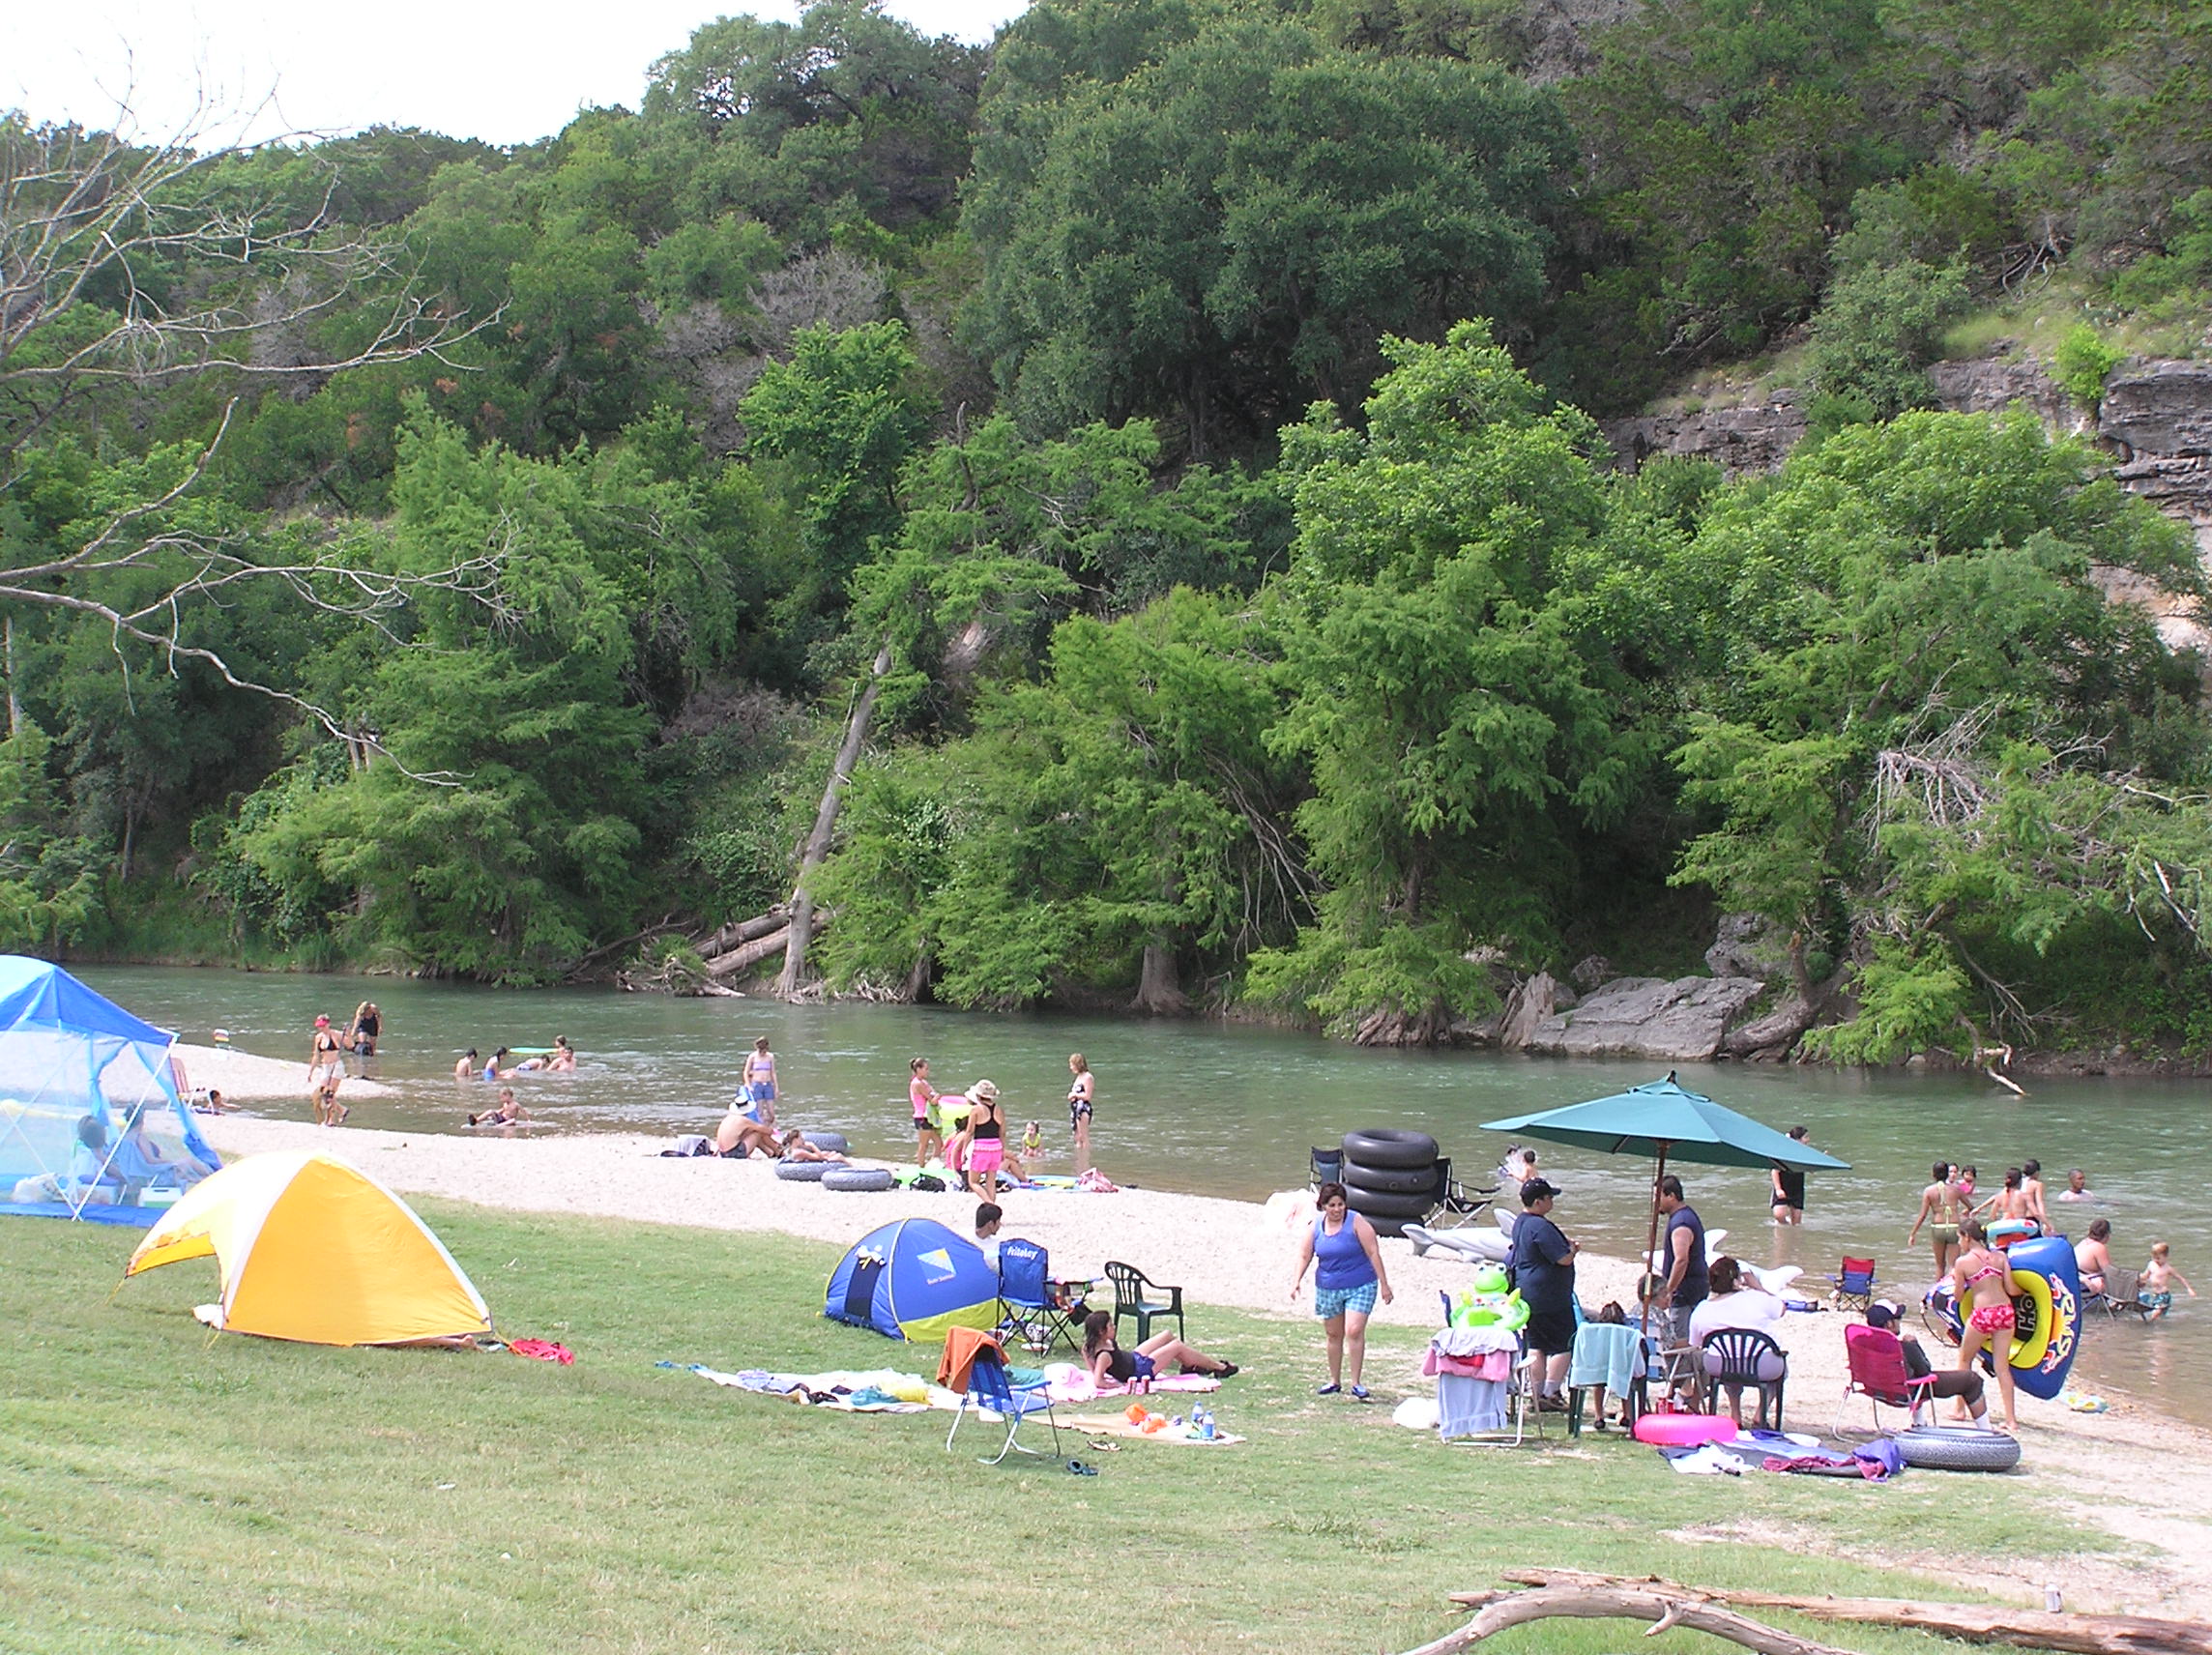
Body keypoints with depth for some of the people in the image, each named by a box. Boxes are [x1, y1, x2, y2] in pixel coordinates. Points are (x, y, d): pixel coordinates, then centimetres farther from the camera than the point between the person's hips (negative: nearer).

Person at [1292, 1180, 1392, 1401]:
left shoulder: (1356, 1223, -10)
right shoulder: (1316, 1226, 1)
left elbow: (1373, 1254, -9)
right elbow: (1305, 1256, 6)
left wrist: (1384, 1284, -10)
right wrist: (1297, 1280, -9)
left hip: (1360, 1287, -4)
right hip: (1328, 1289, 4)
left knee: (1354, 1331, -15)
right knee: (1334, 1335, 11)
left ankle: (1356, 1383, -9)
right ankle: (1334, 1381, 25)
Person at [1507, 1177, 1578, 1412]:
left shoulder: (1520, 1223, 10)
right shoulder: (1541, 1227, -21)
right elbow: (1564, 1259, -21)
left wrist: (1566, 1245, 12)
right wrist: (1573, 1249, -1)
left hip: (1527, 1293, 10)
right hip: (1550, 1296, -10)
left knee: (1536, 1346, 13)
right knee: (1563, 1345, -2)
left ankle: (1538, 1395, 16)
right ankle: (1551, 1394, -3)